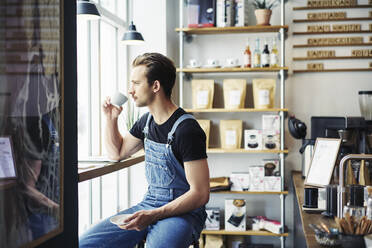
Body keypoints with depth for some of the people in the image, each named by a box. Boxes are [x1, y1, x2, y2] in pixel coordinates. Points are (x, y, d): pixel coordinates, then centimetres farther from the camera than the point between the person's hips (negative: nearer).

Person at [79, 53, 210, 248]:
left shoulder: (186, 129, -16)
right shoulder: (147, 122, 9)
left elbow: (200, 194, -18)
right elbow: (117, 153, 26)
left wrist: (153, 215, -26)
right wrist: (111, 118, 10)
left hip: (181, 211, -7)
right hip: (149, 205, 7)